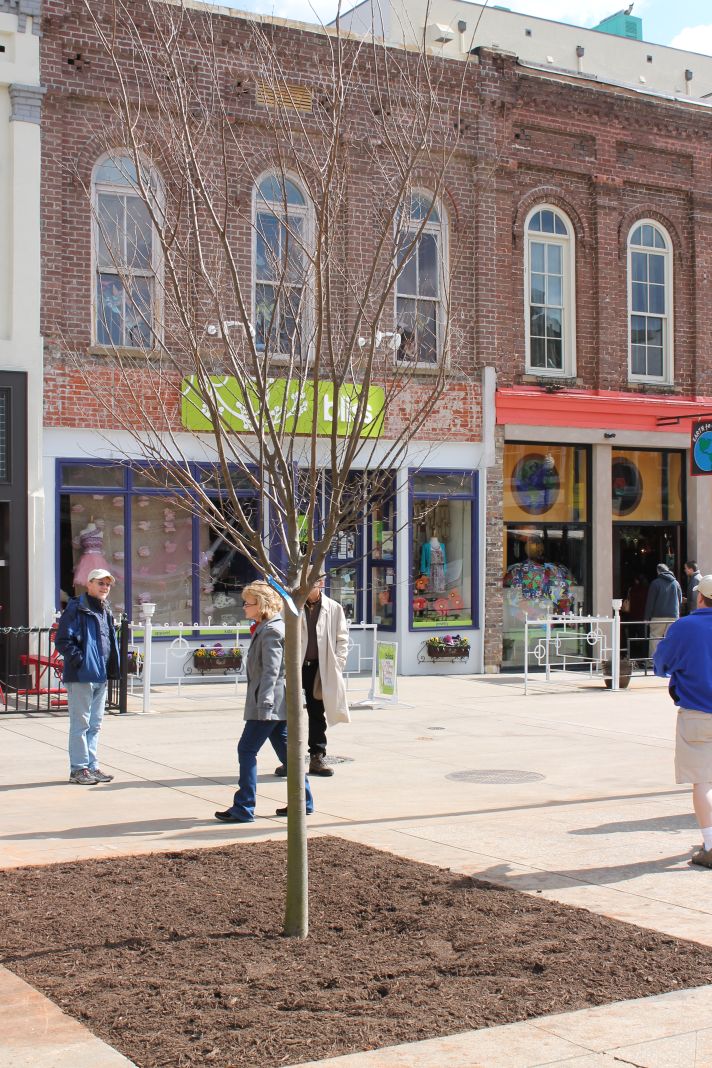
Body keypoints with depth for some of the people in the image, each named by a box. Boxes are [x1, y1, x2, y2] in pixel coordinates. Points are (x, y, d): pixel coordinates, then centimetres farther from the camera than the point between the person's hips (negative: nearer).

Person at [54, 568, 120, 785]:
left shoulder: (105, 612, 16)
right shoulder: (76, 609, -10)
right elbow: (62, 641, -15)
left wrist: (112, 667, 14)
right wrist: (80, 660, -17)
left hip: (101, 677, 8)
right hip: (81, 677, -8)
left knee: (95, 724, 14)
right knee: (81, 724, -4)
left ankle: (92, 766, 22)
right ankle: (78, 769, 3)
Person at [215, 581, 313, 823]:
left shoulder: (271, 631, -15)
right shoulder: (264, 628, 16)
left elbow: (271, 670, -22)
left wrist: (264, 703, -27)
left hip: (270, 703, -11)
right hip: (277, 703, 11)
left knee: (247, 749, -8)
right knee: (284, 749, 14)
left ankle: (243, 808, -5)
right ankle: (303, 801, 21)